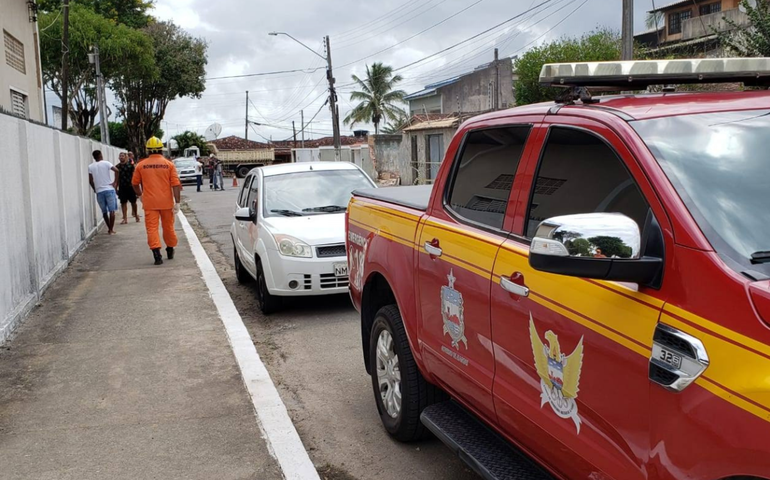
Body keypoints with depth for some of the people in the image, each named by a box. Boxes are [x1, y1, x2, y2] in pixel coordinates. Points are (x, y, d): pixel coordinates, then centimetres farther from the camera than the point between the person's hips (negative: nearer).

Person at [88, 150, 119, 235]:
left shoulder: (90, 167, 5)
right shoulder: (106, 163, -1)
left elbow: (90, 181, 3)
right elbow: (116, 170, -15)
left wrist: (95, 189, 17)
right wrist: (115, 182, -6)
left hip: (99, 191, 3)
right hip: (109, 189, -3)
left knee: (104, 211, 14)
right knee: (111, 210, 0)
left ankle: (109, 228, 20)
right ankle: (111, 229, -3)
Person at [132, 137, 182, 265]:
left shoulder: (141, 165, -1)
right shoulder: (169, 164, -4)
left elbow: (135, 183, 10)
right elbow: (176, 184, -8)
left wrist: (139, 195, 28)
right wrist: (177, 202, -5)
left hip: (149, 203, -1)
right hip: (166, 202, 1)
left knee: (152, 228, 1)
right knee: (168, 227, 15)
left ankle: (157, 255, -13)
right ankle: (170, 251, 30)